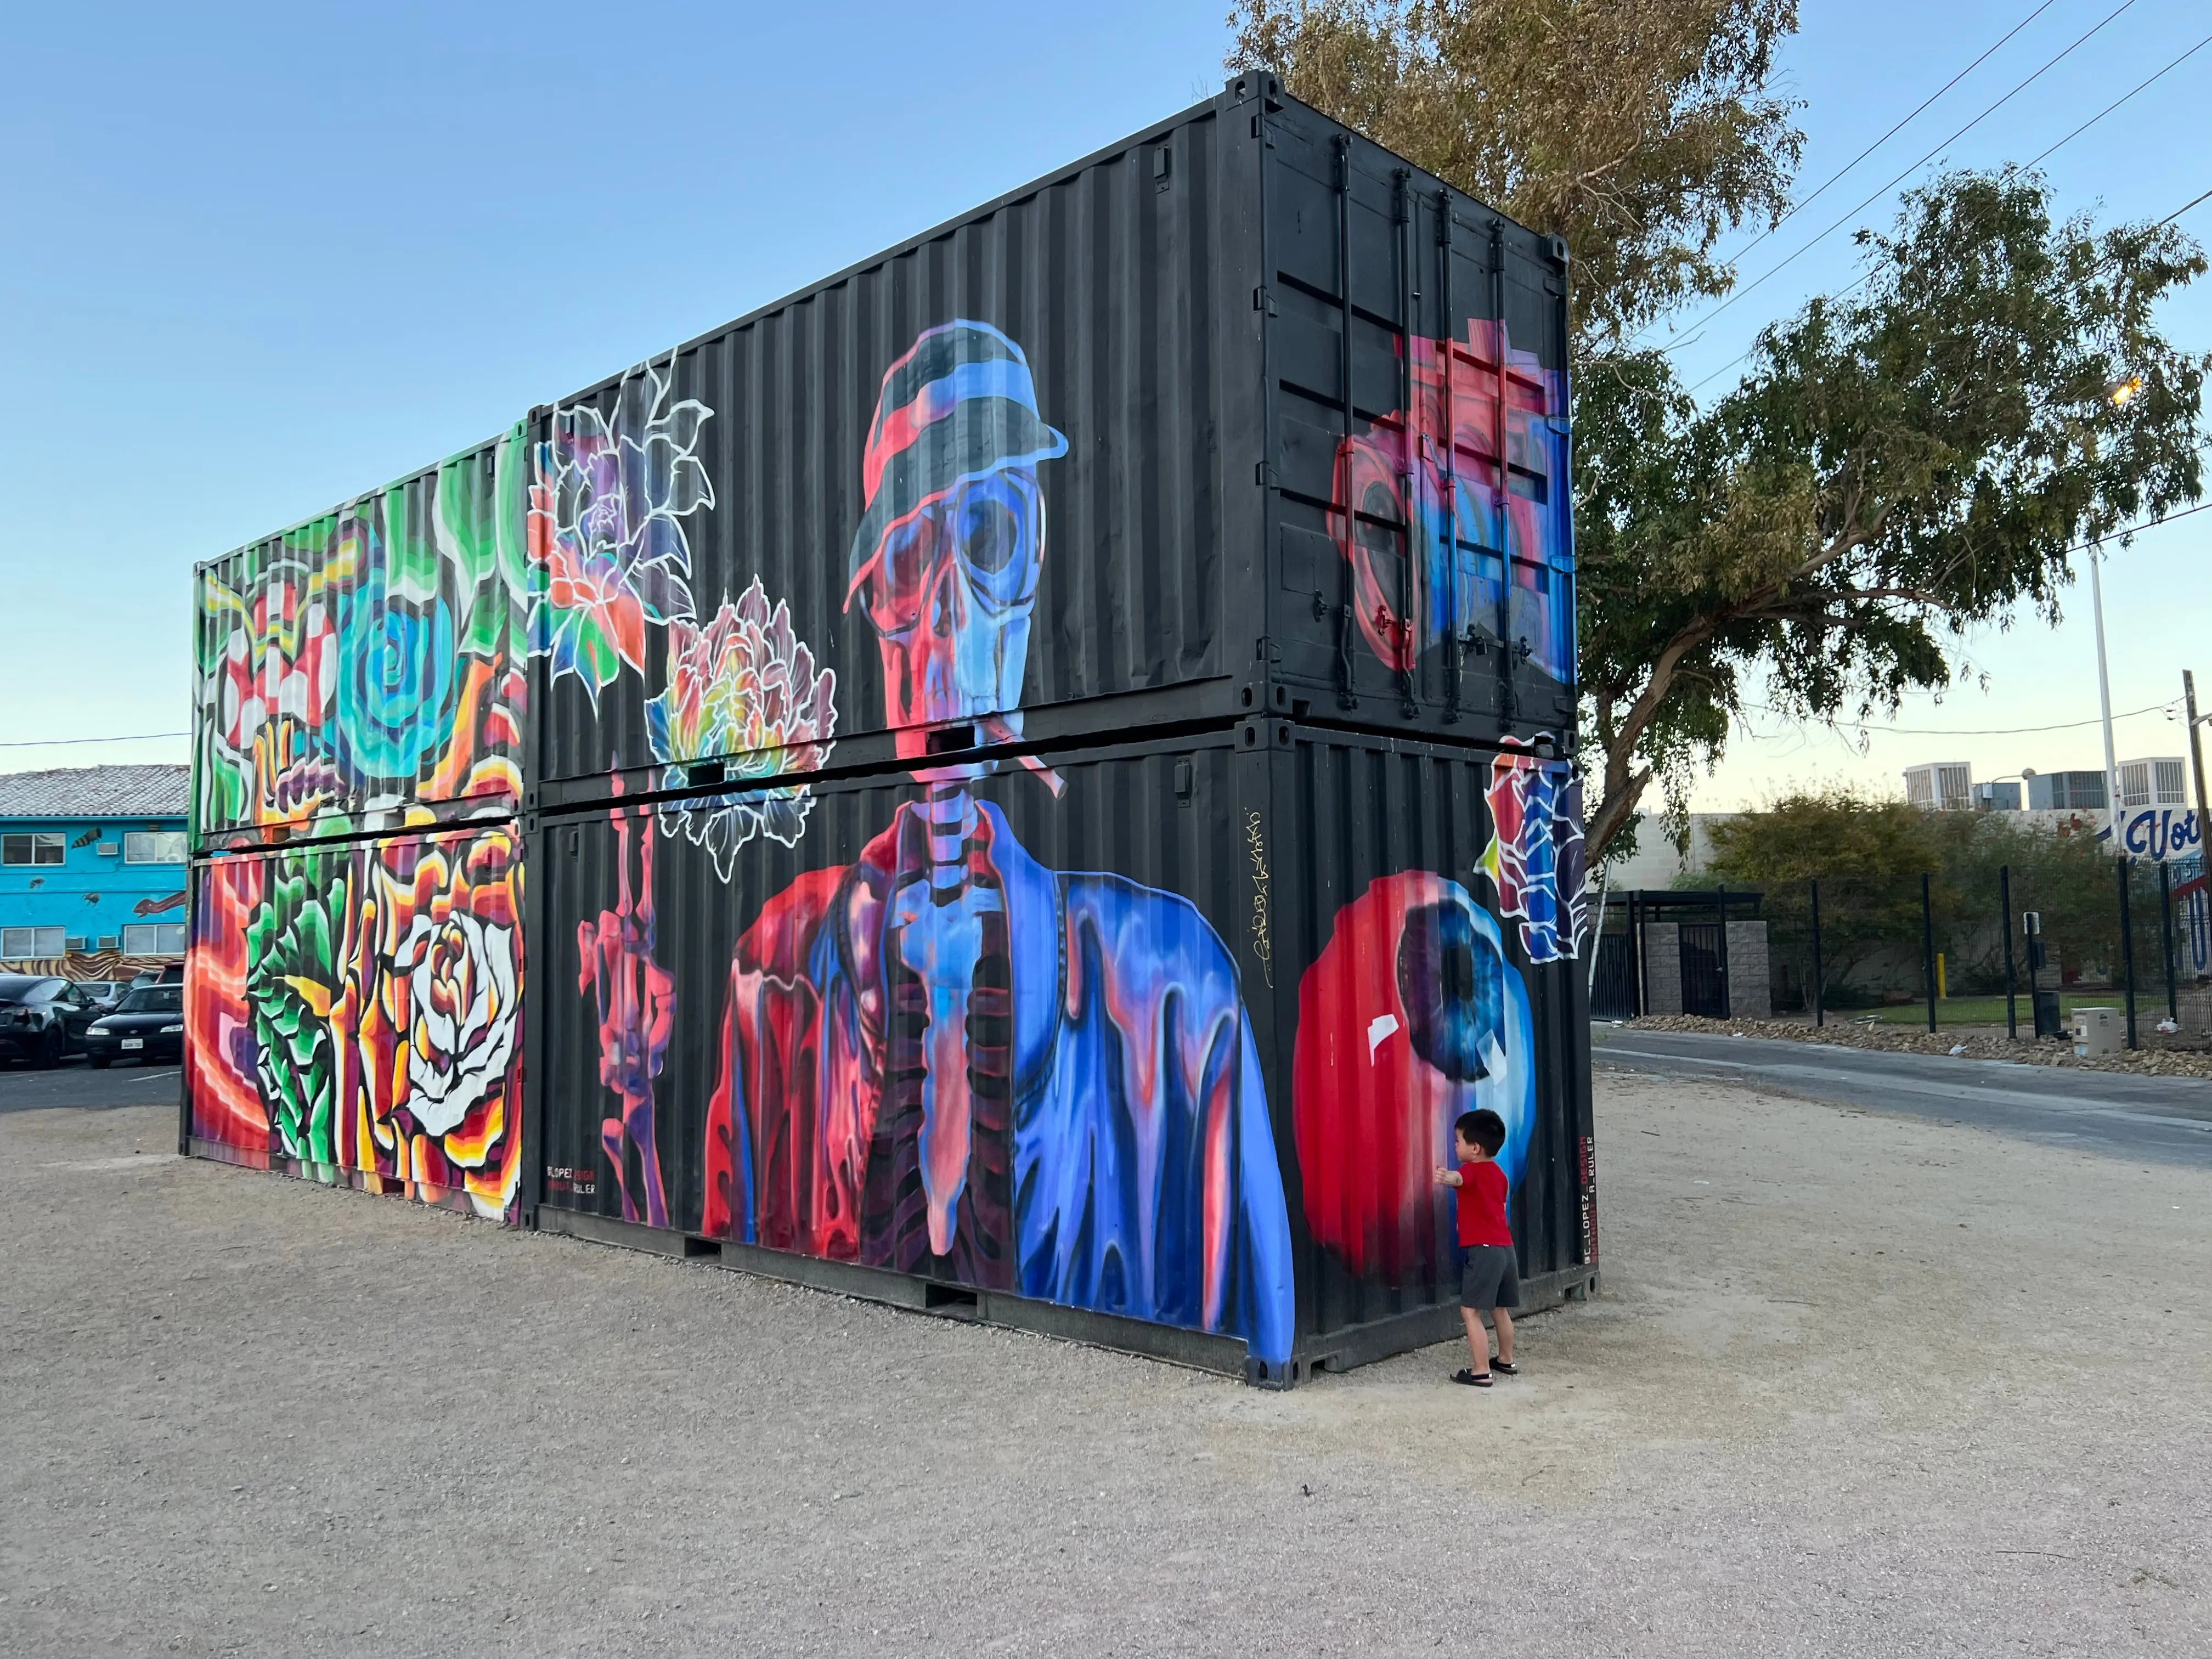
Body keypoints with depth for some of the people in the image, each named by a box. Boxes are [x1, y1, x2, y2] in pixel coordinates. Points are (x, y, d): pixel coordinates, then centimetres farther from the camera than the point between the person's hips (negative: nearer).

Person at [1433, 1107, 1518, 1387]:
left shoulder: (1472, 1171, -10)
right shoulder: (1498, 1173, 16)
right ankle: (1506, 1360, 37)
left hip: (1483, 1249, -9)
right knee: (1500, 1309, 23)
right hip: (1506, 1247, 9)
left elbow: (1459, 1178, -36)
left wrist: (1448, 1177, -58)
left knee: (1470, 1311, -6)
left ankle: (1481, 1372, -8)